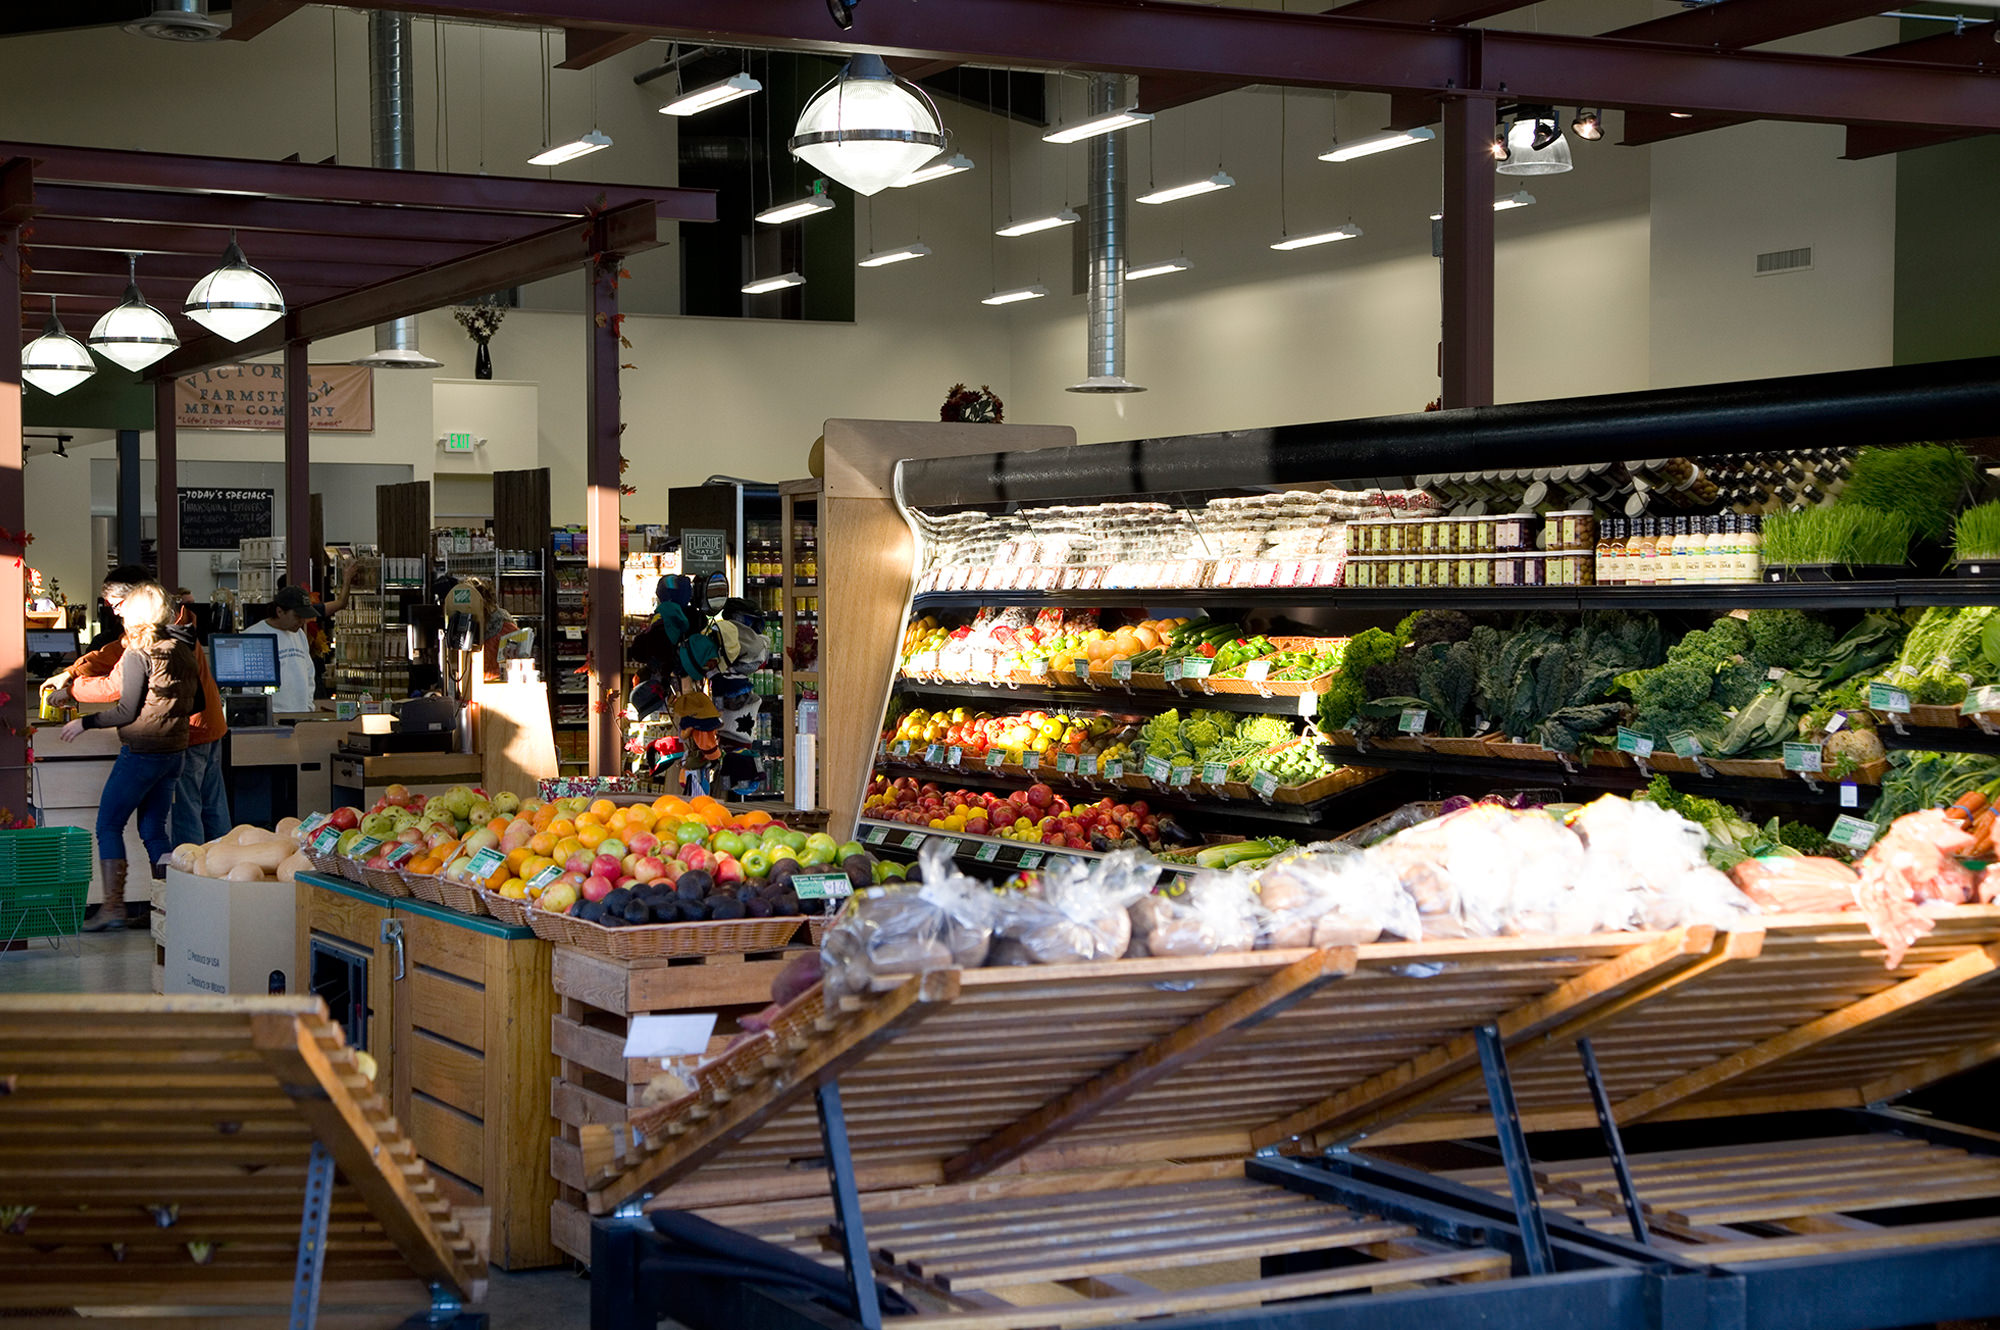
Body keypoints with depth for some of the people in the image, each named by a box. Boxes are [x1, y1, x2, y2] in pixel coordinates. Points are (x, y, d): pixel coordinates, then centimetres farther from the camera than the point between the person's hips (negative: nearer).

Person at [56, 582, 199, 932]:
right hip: (175, 751, 7)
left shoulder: (137, 654, -13)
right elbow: (196, 703, 14)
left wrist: (85, 722, -4)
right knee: (153, 828, 14)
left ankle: (112, 905, -5)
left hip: (141, 752, -7)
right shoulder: (182, 650, 8)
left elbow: (127, 712, -14)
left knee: (109, 824, 1)